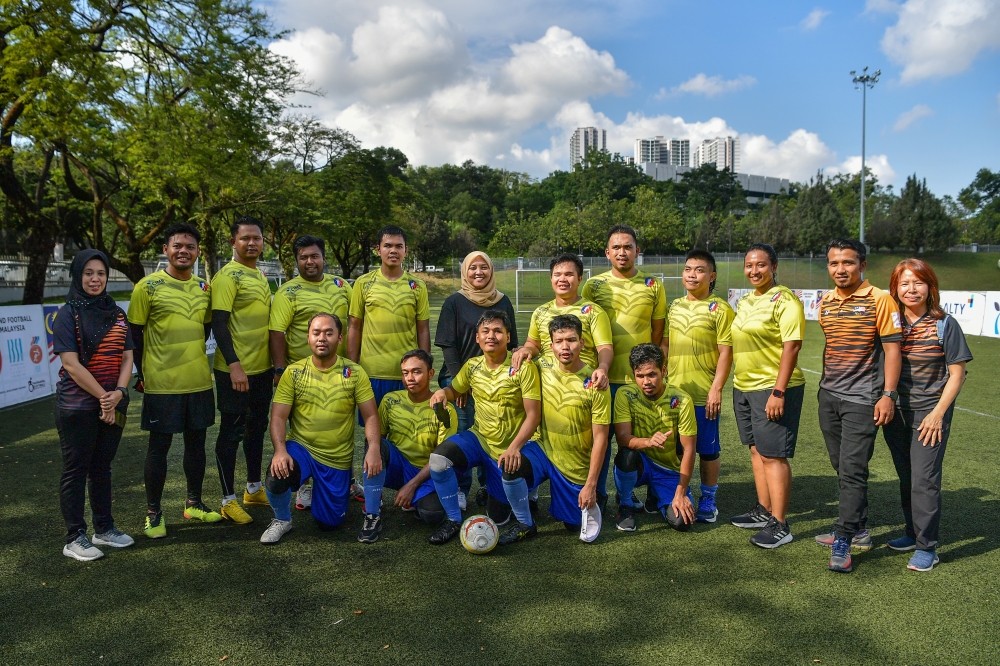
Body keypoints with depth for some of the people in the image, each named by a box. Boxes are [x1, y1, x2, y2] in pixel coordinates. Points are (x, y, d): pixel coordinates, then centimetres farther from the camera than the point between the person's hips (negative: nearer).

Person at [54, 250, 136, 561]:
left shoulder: (117, 314, 9)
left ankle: (104, 528, 25)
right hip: (77, 405, -5)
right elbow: (71, 364, -13)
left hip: (114, 405, 5)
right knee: (75, 470, 3)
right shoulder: (68, 314, -6)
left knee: (102, 467, 14)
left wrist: (119, 392, -11)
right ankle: (75, 539, 12)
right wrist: (103, 397, -15)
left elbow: (127, 357, 6)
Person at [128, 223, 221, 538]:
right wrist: (142, 375, -5)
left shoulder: (204, 288, 7)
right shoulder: (148, 286, -6)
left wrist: (192, 358, 12)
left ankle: (194, 503, 27)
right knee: (159, 445, 4)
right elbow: (135, 334, -3)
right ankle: (153, 512, 17)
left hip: (199, 381, 5)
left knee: (196, 440, 12)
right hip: (161, 383, -4)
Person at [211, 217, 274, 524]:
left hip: (262, 368, 8)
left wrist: (276, 363, 19)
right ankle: (228, 500, 11)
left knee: (257, 427, 18)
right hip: (236, 371, -8)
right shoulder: (227, 276, -12)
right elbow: (218, 323, -18)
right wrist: (233, 365, -24)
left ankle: (254, 488, 32)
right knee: (232, 431, 1)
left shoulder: (260, 275, 13)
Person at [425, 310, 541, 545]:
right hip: (478, 438, 3)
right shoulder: (472, 366, -2)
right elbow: (455, 391, 16)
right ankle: (453, 520, -4)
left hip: (508, 450, -3)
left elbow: (533, 414, -16)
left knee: (497, 518, 4)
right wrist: (442, 392, -9)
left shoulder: (523, 367, -16)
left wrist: (514, 448, -28)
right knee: (438, 460, -27)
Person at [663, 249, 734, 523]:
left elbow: (726, 352, -10)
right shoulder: (675, 306, 10)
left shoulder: (719, 309, -7)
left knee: (707, 450, 6)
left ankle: (708, 500, 21)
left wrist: (716, 389, -15)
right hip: (674, 391, 5)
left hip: (704, 394, -5)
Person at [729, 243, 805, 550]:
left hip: (773, 389, -8)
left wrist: (778, 391, -23)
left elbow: (791, 347, -18)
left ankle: (780, 525, 4)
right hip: (744, 387, 9)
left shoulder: (785, 300, -12)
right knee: (756, 450, 15)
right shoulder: (745, 301, 14)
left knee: (773, 455, -4)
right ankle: (764, 511, 27)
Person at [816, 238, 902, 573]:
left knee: (852, 470, -8)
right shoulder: (825, 303, 9)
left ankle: (843, 542, -2)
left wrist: (888, 395, -15)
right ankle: (858, 529, 28)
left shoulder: (880, 300, -8)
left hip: (862, 398, -6)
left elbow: (892, 348, -10)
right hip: (829, 396, 7)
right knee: (842, 468, 14)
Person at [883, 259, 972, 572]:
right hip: (896, 413, 4)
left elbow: (956, 374, -6)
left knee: (924, 479, -6)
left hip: (929, 413, -4)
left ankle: (927, 547, 5)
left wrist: (938, 412, -13)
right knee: (906, 478, 15)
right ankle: (913, 533, 29)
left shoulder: (945, 325, -7)